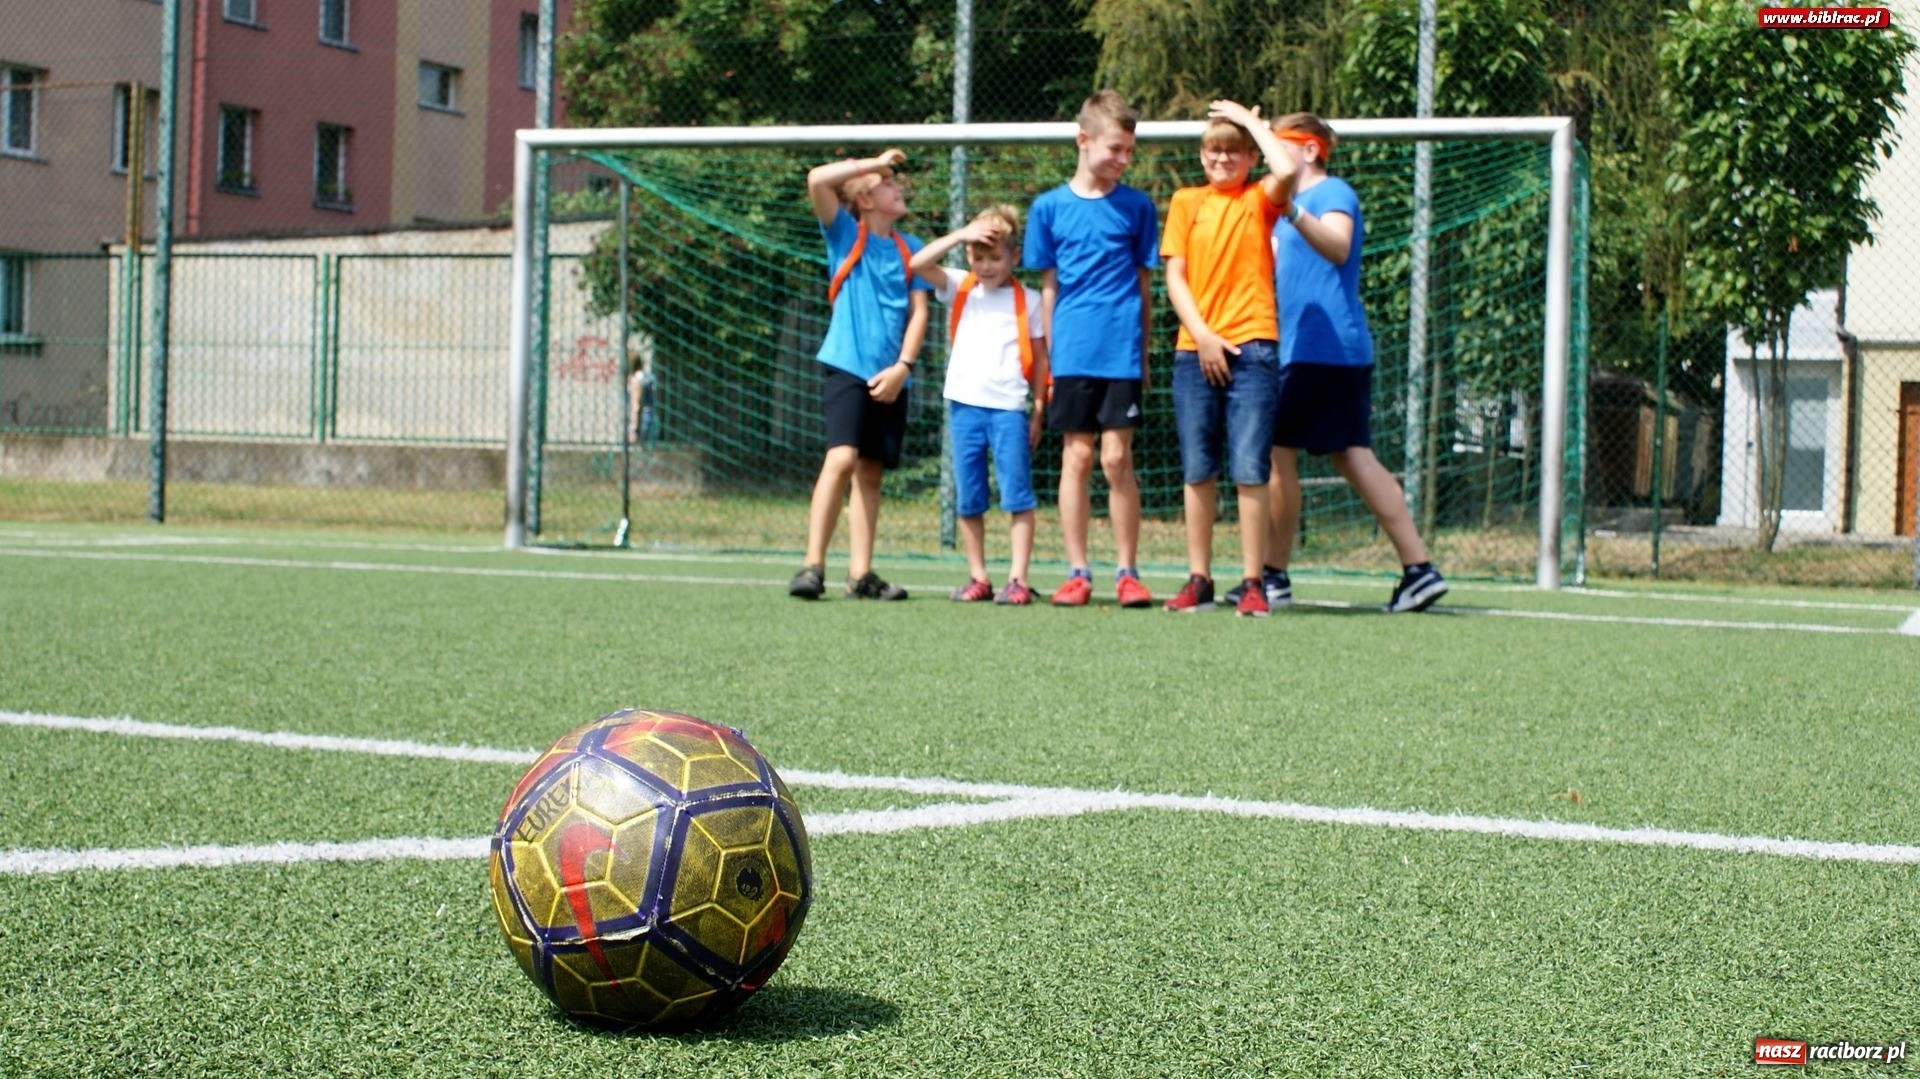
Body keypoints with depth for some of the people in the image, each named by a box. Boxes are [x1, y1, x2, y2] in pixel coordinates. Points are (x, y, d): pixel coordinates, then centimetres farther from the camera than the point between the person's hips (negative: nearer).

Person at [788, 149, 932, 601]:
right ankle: (813, 566, -17)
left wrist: (901, 367, -5)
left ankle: (860, 573, 8)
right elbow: (817, 180, -14)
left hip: (890, 378, 4)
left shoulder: (910, 249, 11)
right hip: (846, 366, -4)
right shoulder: (846, 234, 1)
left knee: (870, 471, 6)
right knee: (841, 459, -18)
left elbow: (918, 312, 8)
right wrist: (875, 162, -8)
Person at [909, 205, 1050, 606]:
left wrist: (1038, 409, 1)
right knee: (968, 499, 6)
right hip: (965, 406, 3)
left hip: (1009, 407, -3)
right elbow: (918, 264, -4)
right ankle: (978, 577, 14)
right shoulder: (960, 290, 10)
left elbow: (1039, 357, 5)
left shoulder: (1027, 300, 4)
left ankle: (1017, 579, -5)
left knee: (1017, 494, -6)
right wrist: (960, 235, -9)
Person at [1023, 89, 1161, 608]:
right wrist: (1045, 357, 6)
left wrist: (1144, 353, 7)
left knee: (1117, 458, -2)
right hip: (1072, 352, 1)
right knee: (1076, 457, 3)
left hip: (1122, 352, -1)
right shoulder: (1049, 207, 5)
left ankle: (1127, 572, 5)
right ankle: (1077, 572, 9)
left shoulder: (1137, 207, 5)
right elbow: (1048, 286, 9)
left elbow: (1144, 283, 9)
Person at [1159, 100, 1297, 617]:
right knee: (1198, 472, 5)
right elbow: (1175, 276, 6)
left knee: (1250, 471, -6)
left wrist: (1251, 121, -4)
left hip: (1251, 346, -2)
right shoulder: (1186, 202, 11)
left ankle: (1251, 583, -2)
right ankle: (1198, 580, 11)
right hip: (1195, 349, 2)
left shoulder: (1259, 200, 6)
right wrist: (1203, 335, -6)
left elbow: (1287, 170, -17)